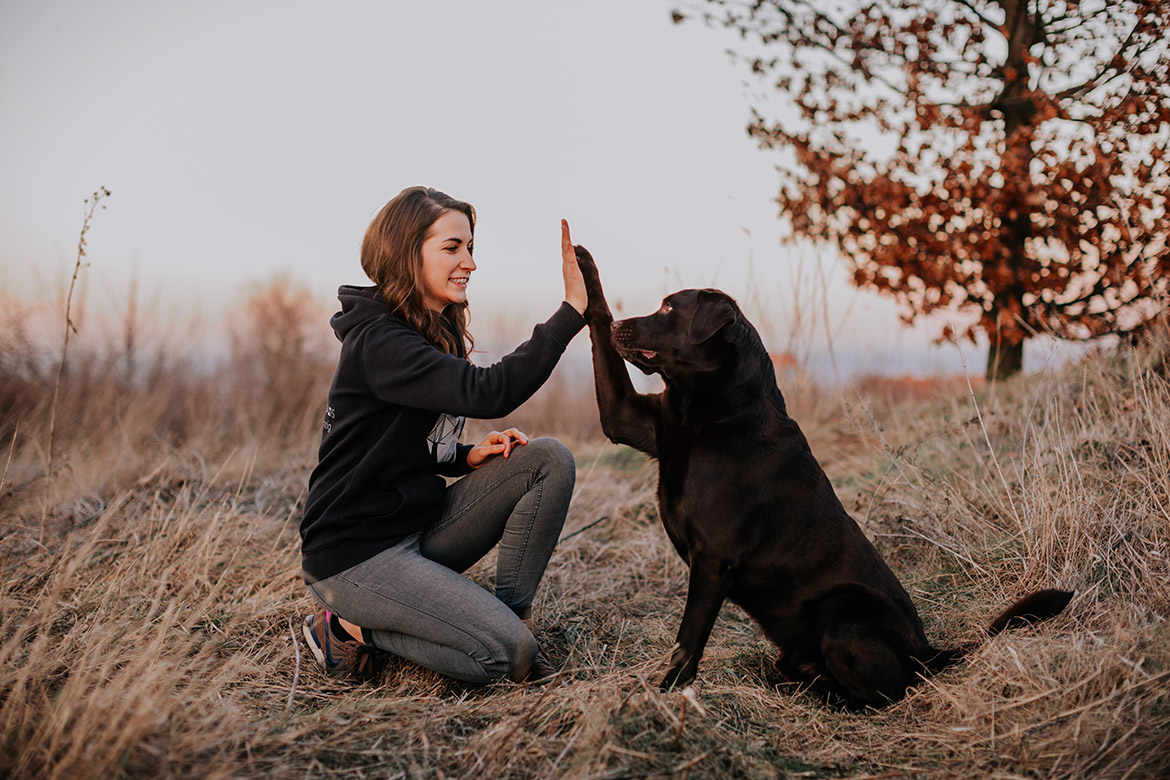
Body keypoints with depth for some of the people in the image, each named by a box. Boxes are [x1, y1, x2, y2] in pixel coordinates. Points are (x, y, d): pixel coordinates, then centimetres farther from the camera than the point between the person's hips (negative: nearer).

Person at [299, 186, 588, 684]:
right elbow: (488, 393, -33)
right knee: (507, 654, -20)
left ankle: (511, 613, -1)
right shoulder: (379, 342, -20)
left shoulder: (436, 334, 11)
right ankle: (352, 626, -2)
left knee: (549, 460, -6)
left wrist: (468, 457, -1)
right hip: (354, 554, -9)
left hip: (420, 526, 9)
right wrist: (571, 310, -33)